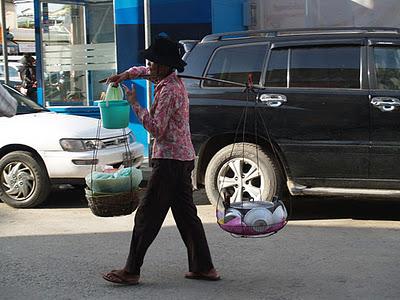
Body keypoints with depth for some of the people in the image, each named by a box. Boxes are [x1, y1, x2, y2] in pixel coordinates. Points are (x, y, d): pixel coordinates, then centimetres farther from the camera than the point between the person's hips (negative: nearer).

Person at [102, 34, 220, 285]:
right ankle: (203, 267, 15)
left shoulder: (168, 90, -17)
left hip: (169, 160, -10)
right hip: (184, 158, 10)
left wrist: (135, 104, -14)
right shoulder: (175, 80, 12)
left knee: (148, 215, -5)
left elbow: (156, 129, -20)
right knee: (186, 213, 12)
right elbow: (144, 71, 31)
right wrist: (124, 75, 14)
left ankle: (131, 271, -1)